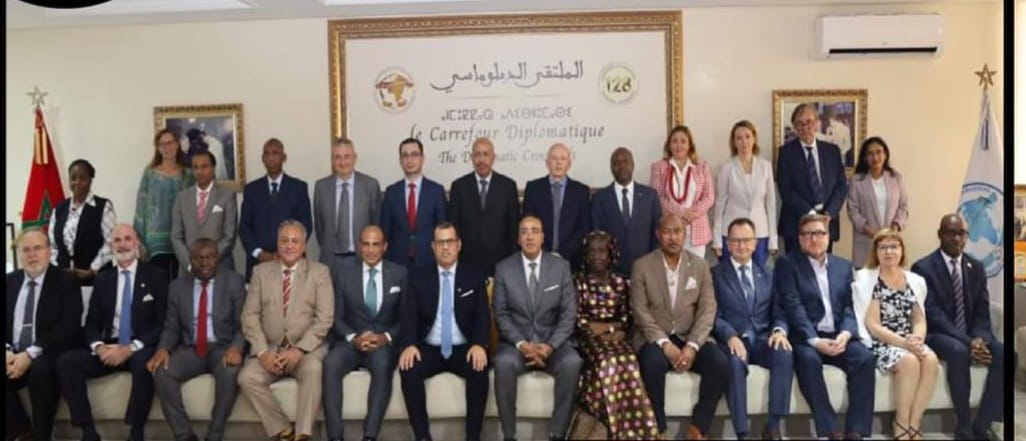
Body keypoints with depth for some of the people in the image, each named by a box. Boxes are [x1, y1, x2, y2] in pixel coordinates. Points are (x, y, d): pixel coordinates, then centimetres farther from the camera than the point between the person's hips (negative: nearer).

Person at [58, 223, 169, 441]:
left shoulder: (156, 276, 1)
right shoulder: (102, 279, 14)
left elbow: (163, 323, -6)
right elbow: (92, 323, 12)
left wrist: (130, 348, -18)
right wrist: (98, 346, -11)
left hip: (141, 349, -5)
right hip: (109, 348, 5)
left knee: (144, 364, -37)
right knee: (66, 362, -19)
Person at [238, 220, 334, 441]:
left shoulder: (319, 271, 3)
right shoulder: (261, 271, 11)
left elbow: (325, 318, -5)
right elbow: (250, 315, 4)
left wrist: (300, 350, -17)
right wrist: (262, 351, -11)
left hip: (306, 348, -2)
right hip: (269, 349, 3)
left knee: (313, 369, -33)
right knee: (247, 377, -24)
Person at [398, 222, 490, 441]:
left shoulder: (474, 275, 6)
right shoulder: (419, 276, 8)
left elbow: (482, 315, -2)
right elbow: (409, 315, -1)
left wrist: (479, 344, -22)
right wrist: (409, 345, -20)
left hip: (464, 348, -1)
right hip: (429, 349, 1)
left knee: (480, 369, -31)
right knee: (408, 370, -28)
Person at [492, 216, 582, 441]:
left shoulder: (561, 266, 2)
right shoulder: (503, 268, 1)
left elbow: (569, 312, -2)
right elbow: (501, 313, -2)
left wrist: (551, 345, -16)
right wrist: (521, 344, -18)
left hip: (553, 341, 1)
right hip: (516, 341, 0)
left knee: (572, 362, -31)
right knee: (503, 362, -33)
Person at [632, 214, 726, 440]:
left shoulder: (700, 265, 7)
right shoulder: (642, 266, 1)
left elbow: (707, 309, -1)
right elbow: (640, 310, -6)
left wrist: (692, 346, -16)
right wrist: (665, 344, -19)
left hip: (691, 337, 2)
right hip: (655, 338, -2)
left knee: (719, 364, -25)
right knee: (653, 364, -34)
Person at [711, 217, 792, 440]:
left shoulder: (767, 275, 19)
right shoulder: (715, 274, 6)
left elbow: (779, 312, 11)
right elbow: (714, 315, -3)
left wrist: (780, 330, -12)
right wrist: (731, 336, -22)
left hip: (762, 339, 3)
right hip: (732, 339, -3)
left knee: (785, 354, -29)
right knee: (735, 362, -36)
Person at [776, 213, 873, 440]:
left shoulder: (843, 266, 18)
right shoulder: (787, 263, 3)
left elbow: (850, 306, 9)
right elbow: (793, 307, -8)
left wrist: (845, 333, -12)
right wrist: (814, 340, -19)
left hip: (837, 336, 4)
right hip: (805, 337, -4)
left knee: (865, 358, -24)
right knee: (808, 359, -34)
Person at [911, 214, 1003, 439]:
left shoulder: (976, 268, 11)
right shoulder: (923, 267, -7)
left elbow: (982, 313, 6)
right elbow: (933, 314, -16)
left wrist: (978, 339, -16)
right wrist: (967, 342, -26)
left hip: (971, 335, 5)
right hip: (937, 334, -5)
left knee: (1005, 354, -23)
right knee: (958, 351, -36)